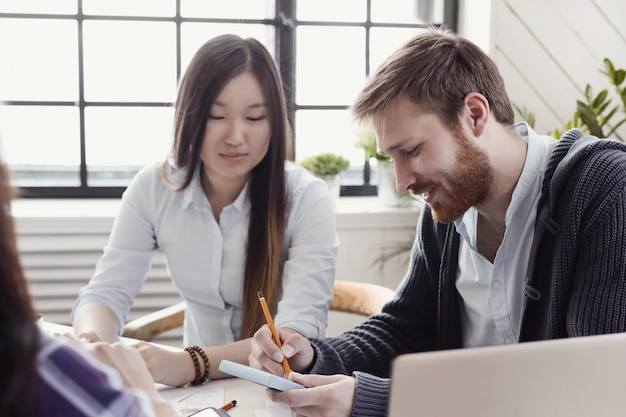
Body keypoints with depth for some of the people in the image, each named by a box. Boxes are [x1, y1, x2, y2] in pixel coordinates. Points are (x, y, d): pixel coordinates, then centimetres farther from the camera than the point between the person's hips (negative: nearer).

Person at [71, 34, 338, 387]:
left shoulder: (307, 197, -15)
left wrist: (190, 364, -38)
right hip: (200, 391, 3)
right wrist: (92, 343, -28)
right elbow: (107, 293, -5)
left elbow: (300, 333, -23)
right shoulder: (154, 188, -5)